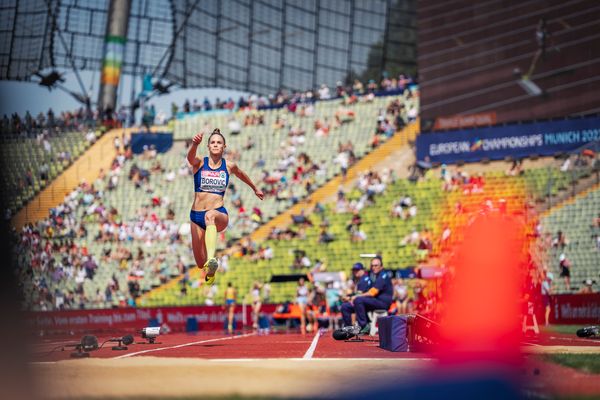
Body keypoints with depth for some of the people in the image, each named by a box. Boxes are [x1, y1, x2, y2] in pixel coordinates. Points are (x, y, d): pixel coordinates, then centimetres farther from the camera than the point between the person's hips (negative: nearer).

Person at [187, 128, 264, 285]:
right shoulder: (199, 163, 1)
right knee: (201, 264, 3)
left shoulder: (229, 166, 7)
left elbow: (241, 174, 29)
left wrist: (255, 188, 45)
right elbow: (190, 157, -23)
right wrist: (195, 144, -46)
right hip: (196, 215, 2)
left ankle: (211, 261, -64)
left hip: (220, 214, -2)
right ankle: (209, 270, 45)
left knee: (210, 216, -42)